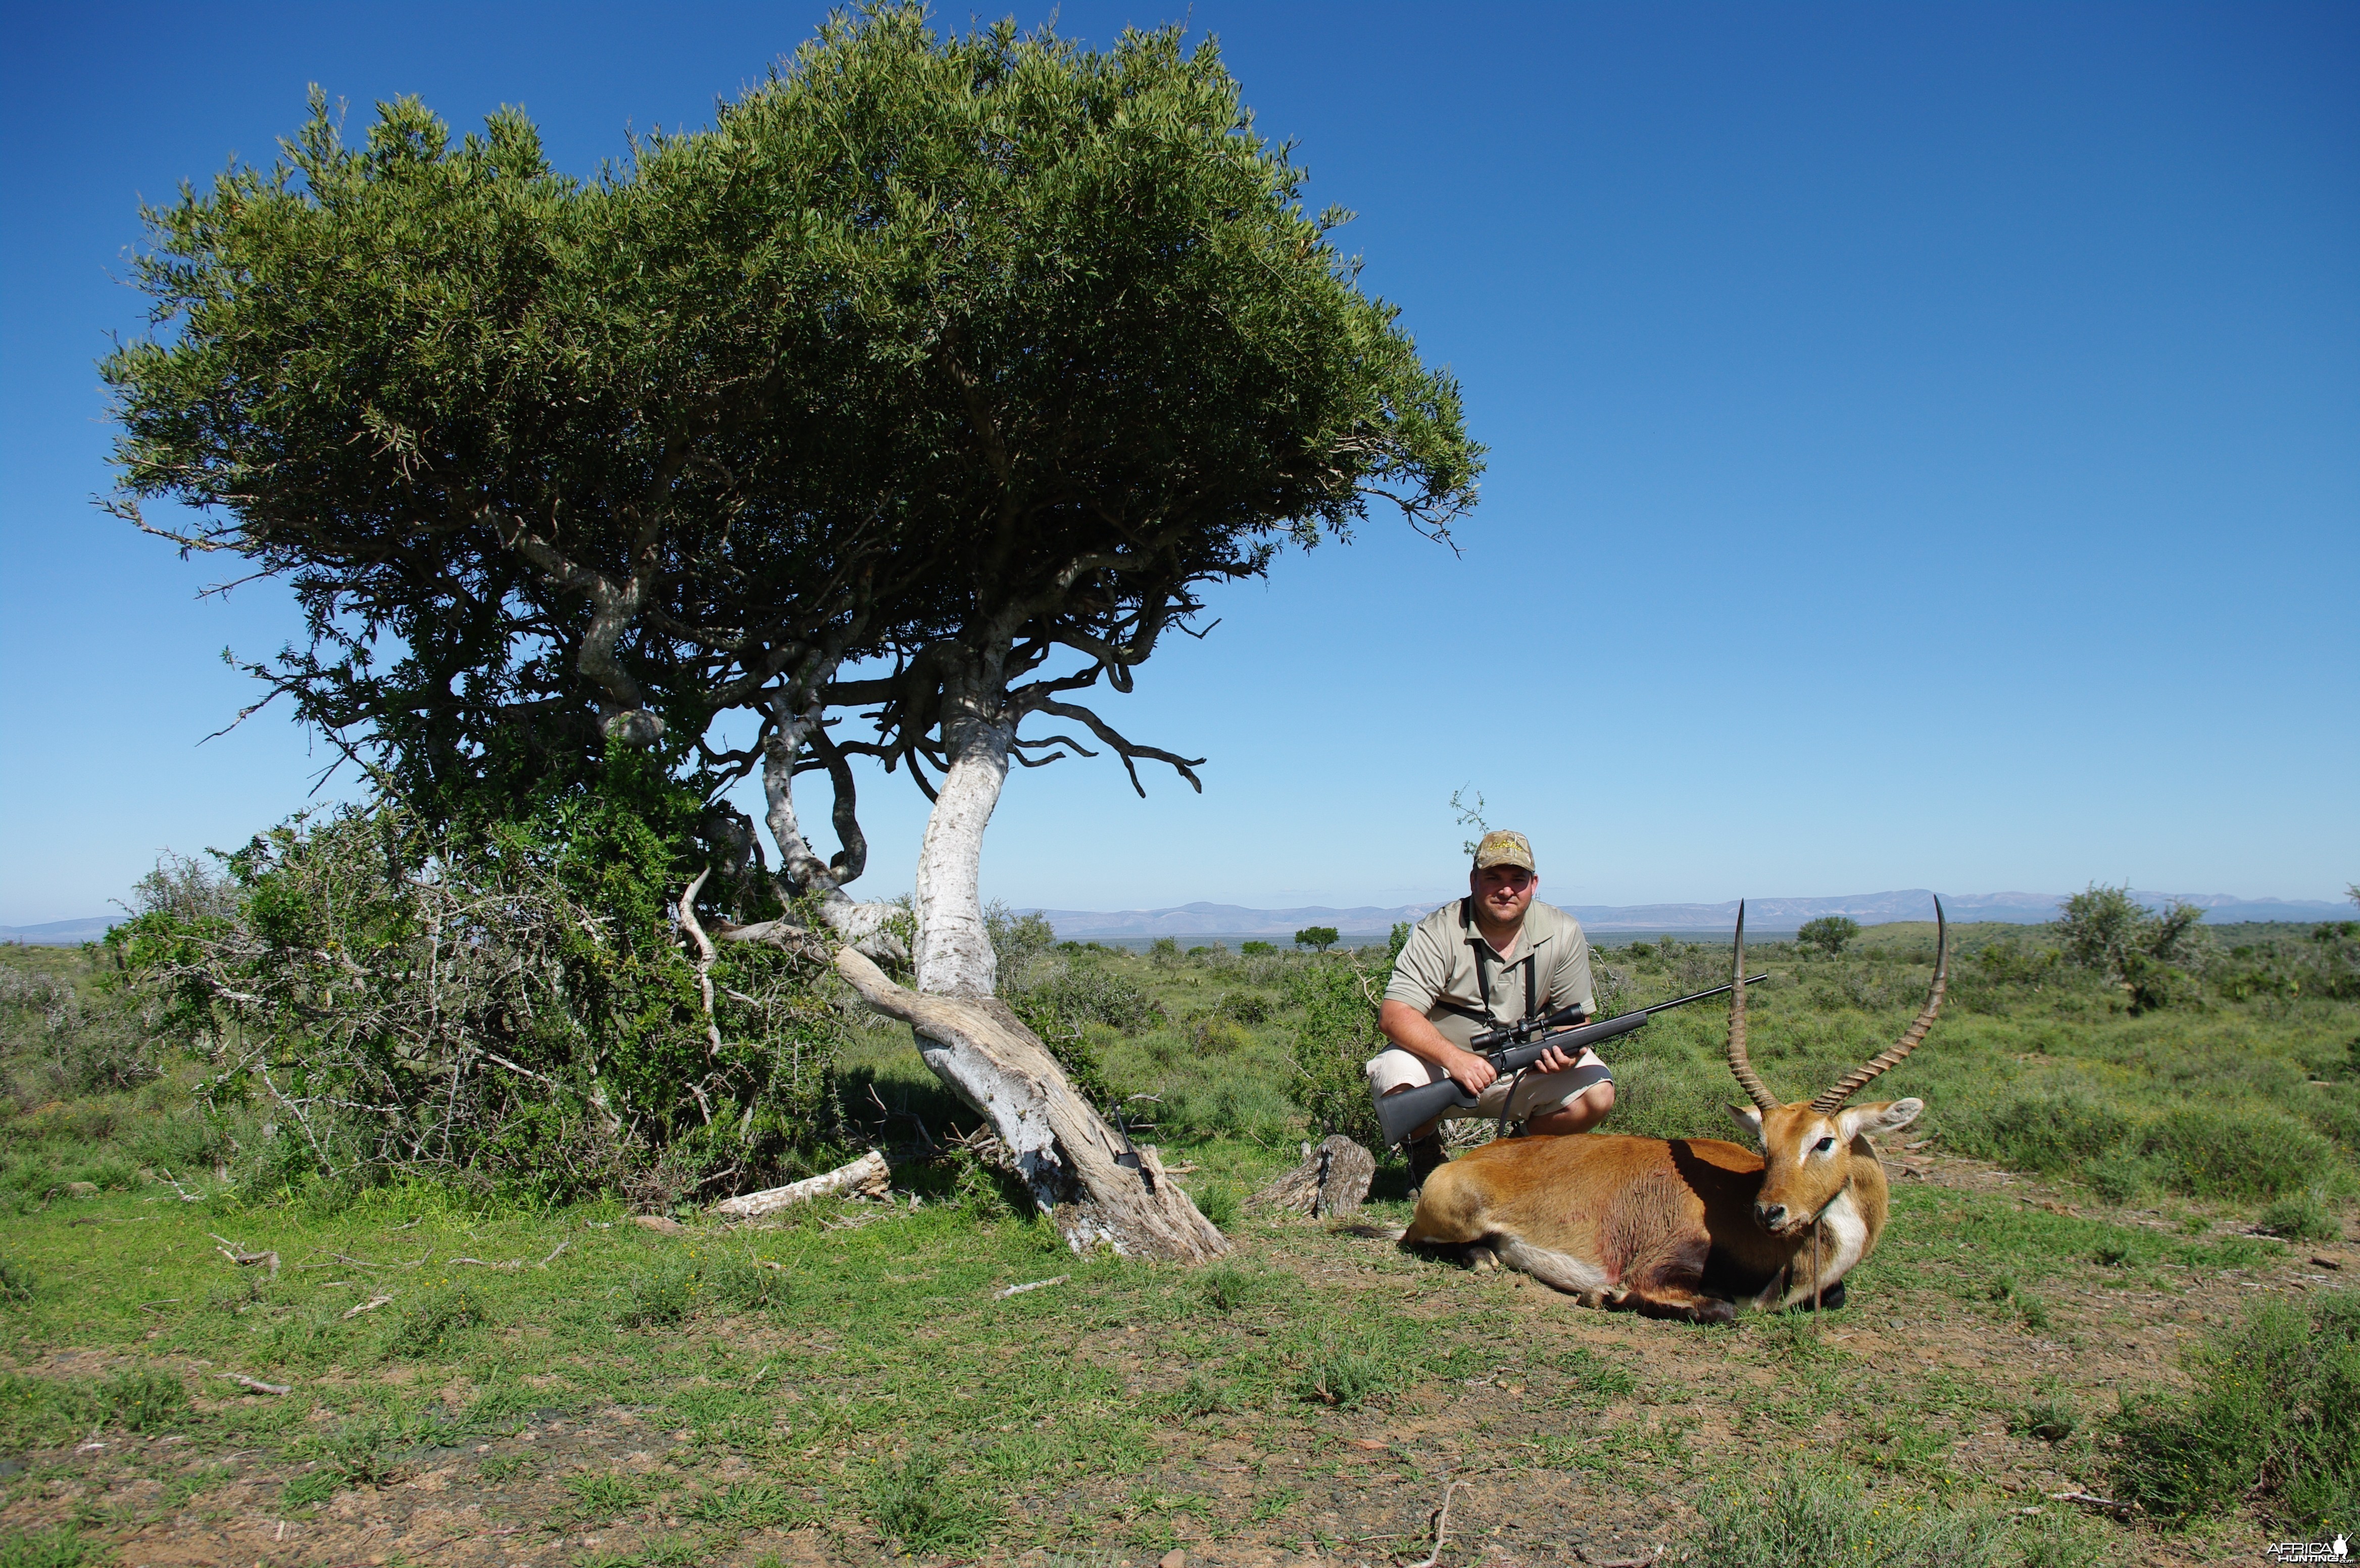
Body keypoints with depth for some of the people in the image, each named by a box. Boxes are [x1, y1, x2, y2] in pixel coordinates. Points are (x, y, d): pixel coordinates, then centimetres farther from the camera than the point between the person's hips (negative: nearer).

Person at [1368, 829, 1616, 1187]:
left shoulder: (1564, 934, -5)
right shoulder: (1438, 933, -16)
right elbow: (1394, 1016, -23)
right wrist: (1455, 1058, -38)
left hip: (1525, 1073, 3)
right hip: (1442, 1066, -2)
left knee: (1597, 1094, -20)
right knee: (1397, 1078, -32)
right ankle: (1426, 1149, 5)